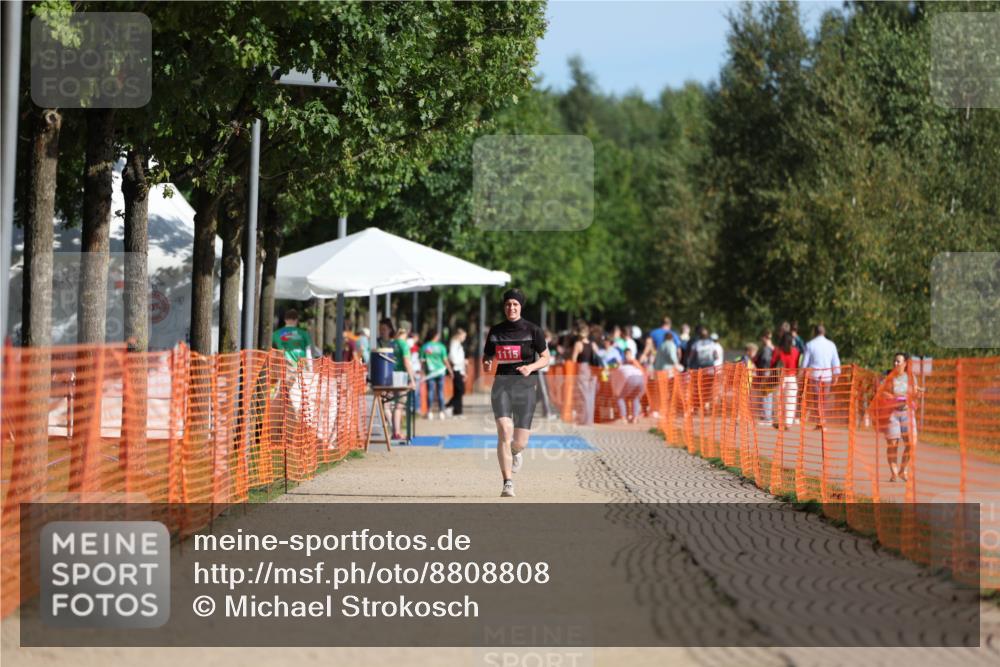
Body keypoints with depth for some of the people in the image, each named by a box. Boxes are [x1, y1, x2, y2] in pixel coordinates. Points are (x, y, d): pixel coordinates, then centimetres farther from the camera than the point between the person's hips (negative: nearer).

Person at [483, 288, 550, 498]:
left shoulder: (532, 330, 1)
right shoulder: (495, 331, 8)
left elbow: (545, 358, 6)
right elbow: (487, 356, 18)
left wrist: (531, 367, -13)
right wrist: (486, 365, -6)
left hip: (525, 386, -1)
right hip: (502, 384, 1)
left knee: (520, 442, -1)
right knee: (504, 432, -18)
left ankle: (516, 451, 40)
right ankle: (508, 483, -15)